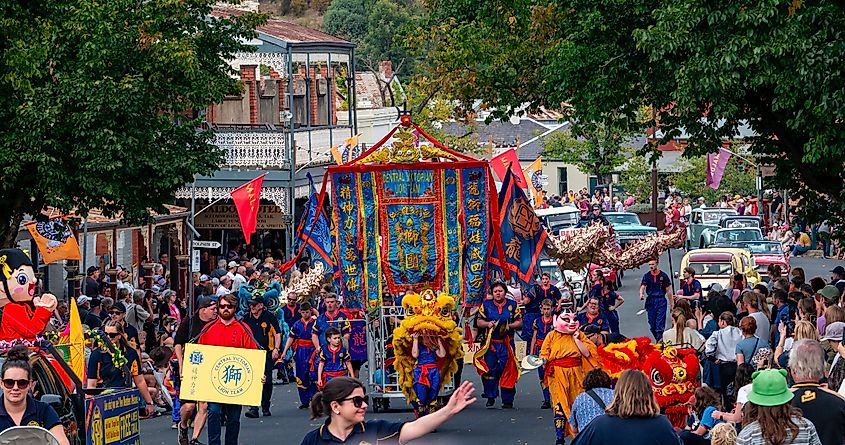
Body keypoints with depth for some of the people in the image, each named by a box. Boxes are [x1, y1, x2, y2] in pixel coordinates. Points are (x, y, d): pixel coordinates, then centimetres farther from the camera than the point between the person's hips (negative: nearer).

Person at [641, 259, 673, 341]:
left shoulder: (663, 275, 1)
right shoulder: (647, 276, 6)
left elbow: (668, 291, 4)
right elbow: (642, 287, -5)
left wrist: (671, 304, 4)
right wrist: (641, 294, -29)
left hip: (661, 301, -3)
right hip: (651, 301, 3)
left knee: (660, 324, -10)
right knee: (652, 324, 7)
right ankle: (658, 339, 25)